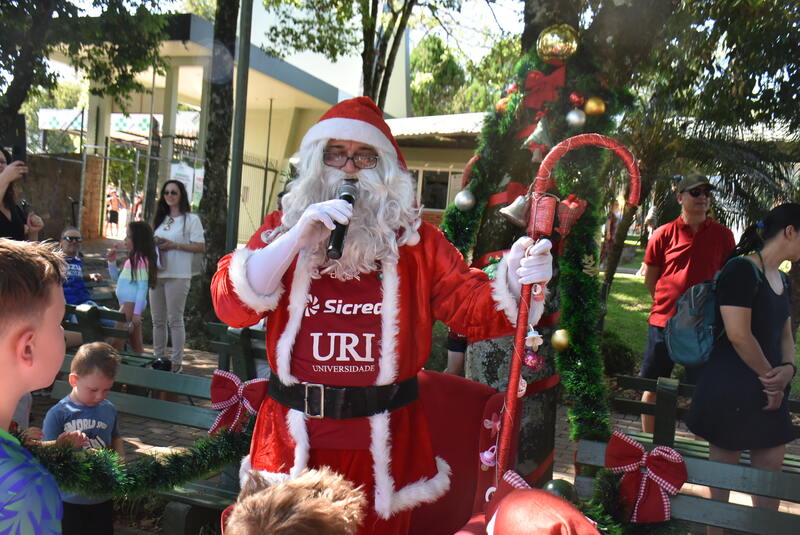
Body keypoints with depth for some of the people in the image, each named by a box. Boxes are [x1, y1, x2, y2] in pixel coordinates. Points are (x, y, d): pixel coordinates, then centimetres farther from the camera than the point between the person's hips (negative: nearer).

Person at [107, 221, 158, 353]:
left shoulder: (141, 260, -13)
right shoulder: (132, 259, 16)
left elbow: (143, 287, -18)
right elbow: (116, 277, 30)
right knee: (136, 344, 12)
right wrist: (112, 262, 13)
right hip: (127, 303, 10)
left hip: (132, 303, -10)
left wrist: (137, 312, -21)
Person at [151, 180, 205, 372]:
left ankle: (176, 361, 2)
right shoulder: (161, 219, 19)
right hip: (157, 274, 7)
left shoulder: (191, 219, -2)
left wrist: (174, 245, -15)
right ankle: (158, 357, 20)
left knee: (175, 319, -5)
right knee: (158, 320, 11)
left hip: (178, 276, -7)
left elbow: (200, 247, -9)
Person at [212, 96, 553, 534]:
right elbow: (231, 306, -9)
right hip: (294, 439, 1)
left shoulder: (415, 240, 2)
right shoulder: (282, 231, 4)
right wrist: (299, 236, -18)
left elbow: (472, 308, -5)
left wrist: (511, 283, -27)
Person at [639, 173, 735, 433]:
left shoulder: (722, 235, 0)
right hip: (664, 321, 0)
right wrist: (669, 303, 6)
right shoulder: (664, 234, -1)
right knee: (652, 387, 8)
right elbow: (650, 278, 8)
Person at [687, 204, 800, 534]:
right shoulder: (742, 269, -14)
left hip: (768, 391, 8)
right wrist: (770, 375, -10)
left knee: (771, 468, 11)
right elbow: (738, 335, -21)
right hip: (731, 388, -8)